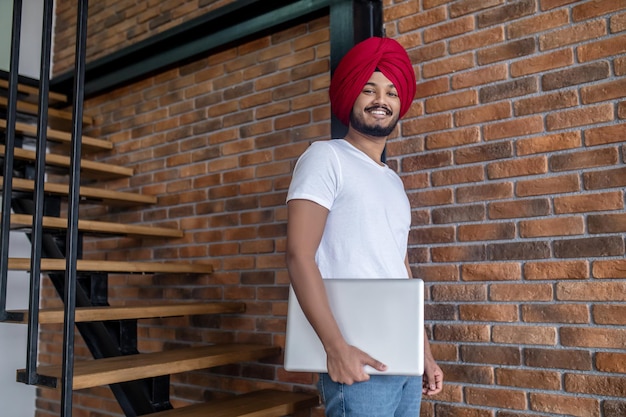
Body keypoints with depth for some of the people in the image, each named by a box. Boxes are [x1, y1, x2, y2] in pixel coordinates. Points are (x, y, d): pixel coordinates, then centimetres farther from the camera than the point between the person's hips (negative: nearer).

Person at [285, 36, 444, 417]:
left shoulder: (394, 181, 16)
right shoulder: (327, 157, -5)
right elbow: (299, 256, -14)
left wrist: (425, 352, 15)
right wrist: (336, 347, -20)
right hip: (358, 357, -7)